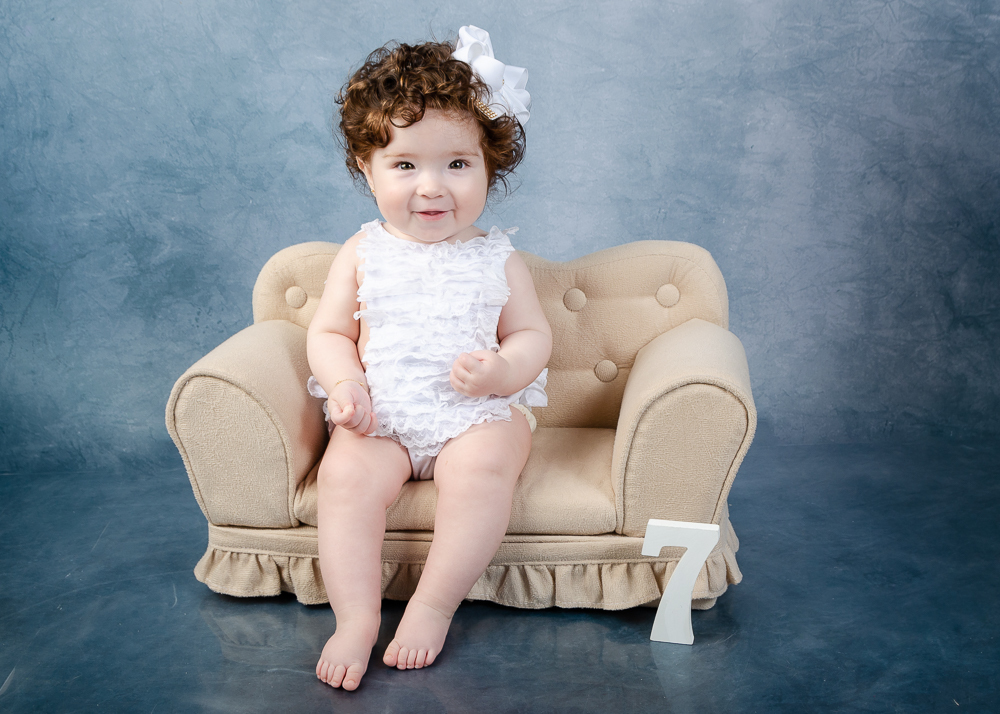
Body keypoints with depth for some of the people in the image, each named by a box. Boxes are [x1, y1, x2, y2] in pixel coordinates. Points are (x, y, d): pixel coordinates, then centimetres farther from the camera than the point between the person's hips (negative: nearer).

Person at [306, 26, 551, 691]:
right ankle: (356, 618, -19)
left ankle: (434, 605, -18)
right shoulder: (363, 255, 6)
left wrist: (502, 370, -17)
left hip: (478, 416, -1)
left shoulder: (498, 259, 5)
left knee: (483, 465, -31)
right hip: (381, 417, 1)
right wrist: (343, 382, -13)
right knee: (346, 474, -27)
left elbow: (533, 335, 6)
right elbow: (328, 332, 9)